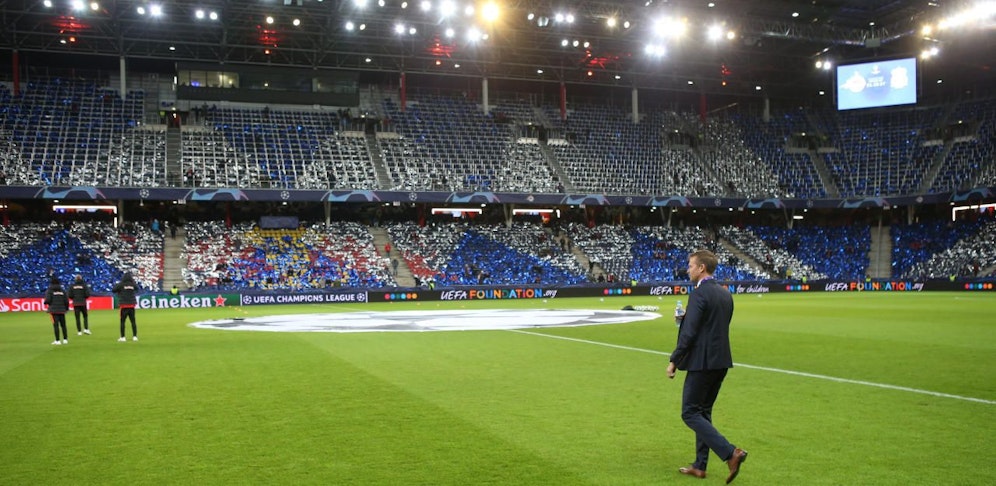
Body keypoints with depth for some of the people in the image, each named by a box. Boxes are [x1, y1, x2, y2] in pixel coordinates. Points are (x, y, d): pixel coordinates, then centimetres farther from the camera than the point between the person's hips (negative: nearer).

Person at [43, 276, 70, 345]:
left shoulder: (49, 291, -4)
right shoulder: (62, 290, 8)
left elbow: (48, 300, -13)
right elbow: (66, 301, 5)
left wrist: (45, 302, 10)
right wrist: (66, 308, 17)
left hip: (53, 310, -3)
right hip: (62, 310, 3)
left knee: (56, 325, -3)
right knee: (63, 325, 9)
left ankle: (57, 340, -5)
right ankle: (65, 339, 9)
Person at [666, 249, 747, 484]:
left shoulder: (699, 293, -16)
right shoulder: (725, 294, 11)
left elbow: (689, 333, -20)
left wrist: (674, 361, -12)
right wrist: (687, 318, 16)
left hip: (702, 362, -9)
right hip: (721, 361, 9)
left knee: (690, 413, -1)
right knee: (703, 412, 17)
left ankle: (731, 453, -11)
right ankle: (700, 466, 22)